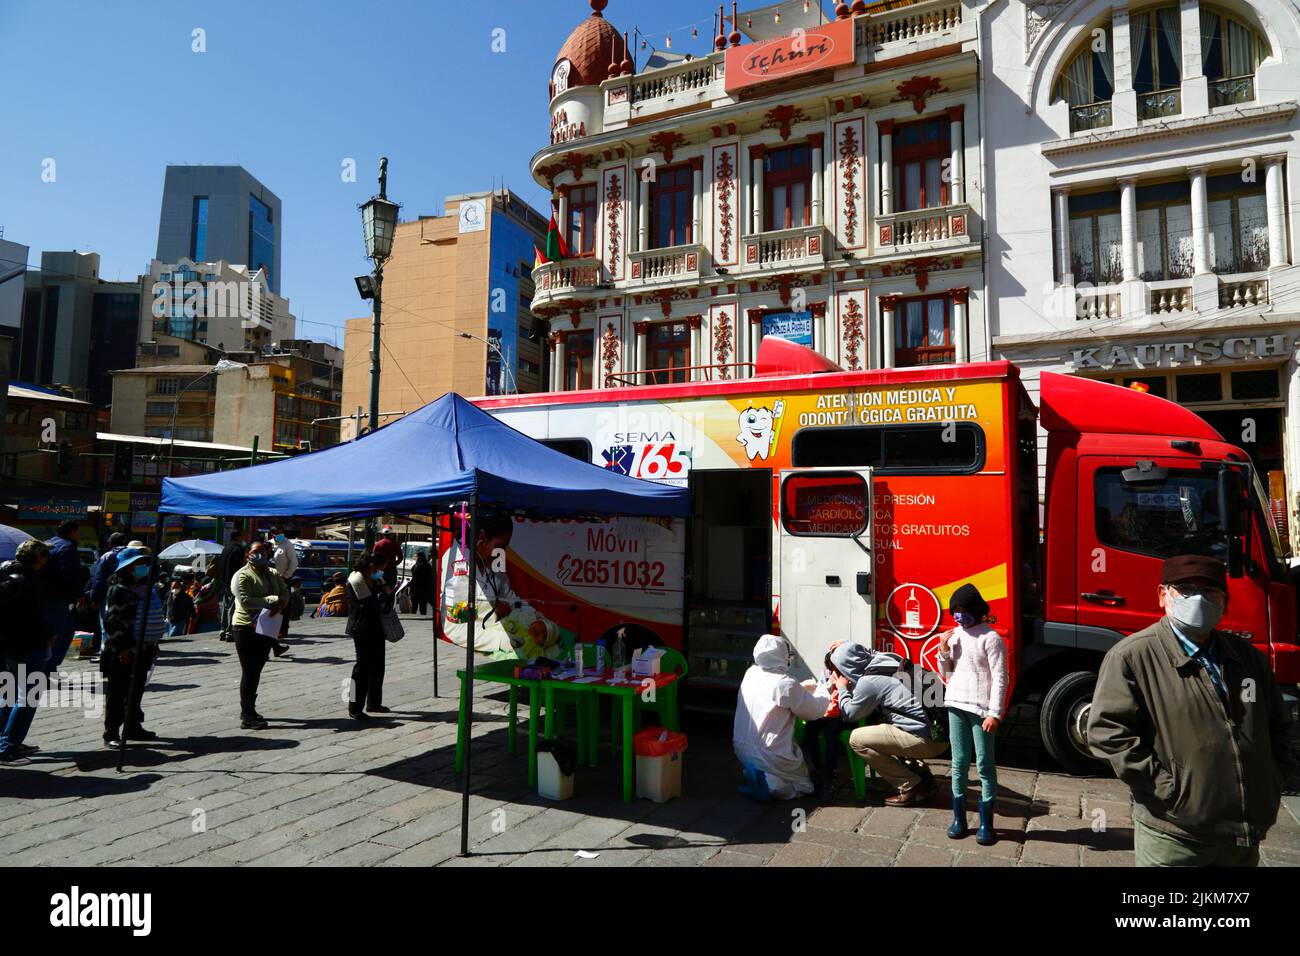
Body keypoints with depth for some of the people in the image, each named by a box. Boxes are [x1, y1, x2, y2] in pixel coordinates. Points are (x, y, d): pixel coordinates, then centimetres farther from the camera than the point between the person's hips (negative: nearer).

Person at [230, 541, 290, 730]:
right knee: (249, 672, -4)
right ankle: (247, 717, 2)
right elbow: (245, 601, -22)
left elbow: (285, 594, 3)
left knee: (256, 671, 15)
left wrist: (279, 605, -19)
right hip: (246, 627, -7)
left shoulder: (273, 574, 11)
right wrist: (272, 600, -24)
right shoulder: (243, 576, -10)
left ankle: (249, 710, 26)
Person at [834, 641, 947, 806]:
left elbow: (849, 715, 1)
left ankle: (911, 787, 1)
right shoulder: (887, 662, 9)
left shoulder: (868, 682, -13)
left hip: (928, 739, -9)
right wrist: (845, 648, 25)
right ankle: (922, 773, 21)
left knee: (856, 739, -5)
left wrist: (842, 689, 14)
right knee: (877, 729, 26)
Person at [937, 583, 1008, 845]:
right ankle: (959, 818, 18)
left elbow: (1000, 679, -11)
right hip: (956, 705, 6)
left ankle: (986, 823, 11)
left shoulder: (990, 638, -8)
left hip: (980, 708, -6)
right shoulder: (953, 635, 10)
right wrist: (944, 651, -1)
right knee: (959, 764, 10)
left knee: (984, 765, 2)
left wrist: (995, 713, -17)